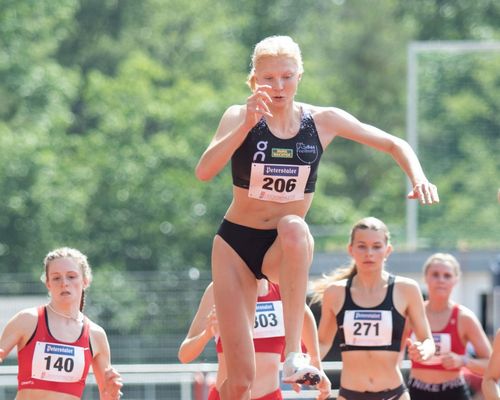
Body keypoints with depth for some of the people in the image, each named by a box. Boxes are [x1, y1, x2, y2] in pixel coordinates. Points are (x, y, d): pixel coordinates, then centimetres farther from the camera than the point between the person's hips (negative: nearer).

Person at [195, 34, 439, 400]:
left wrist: (418, 178, -15)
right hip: (236, 245, 0)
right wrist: (247, 125, -34)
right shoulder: (240, 117, -8)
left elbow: (394, 145, 4)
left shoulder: (323, 121, -4)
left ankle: (294, 353, -38)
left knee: (293, 228, -39)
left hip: (287, 248, 0)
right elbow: (204, 171, -25)